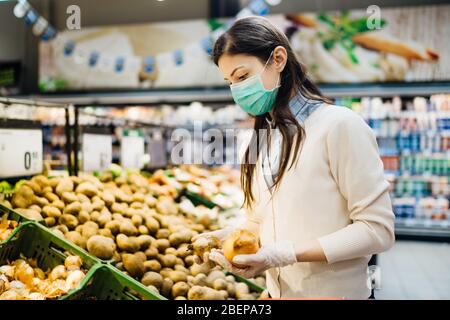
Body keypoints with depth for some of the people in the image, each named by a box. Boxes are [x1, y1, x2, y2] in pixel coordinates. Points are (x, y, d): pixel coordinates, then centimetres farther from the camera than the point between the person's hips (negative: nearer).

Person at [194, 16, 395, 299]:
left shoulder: (339, 125, -16)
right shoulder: (263, 137, 6)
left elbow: (378, 230, -18)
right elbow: (260, 220, 10)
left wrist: (288, 254, -24)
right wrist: (231, 236, -10)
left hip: (332, 291, -6)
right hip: (276, 289, 7)